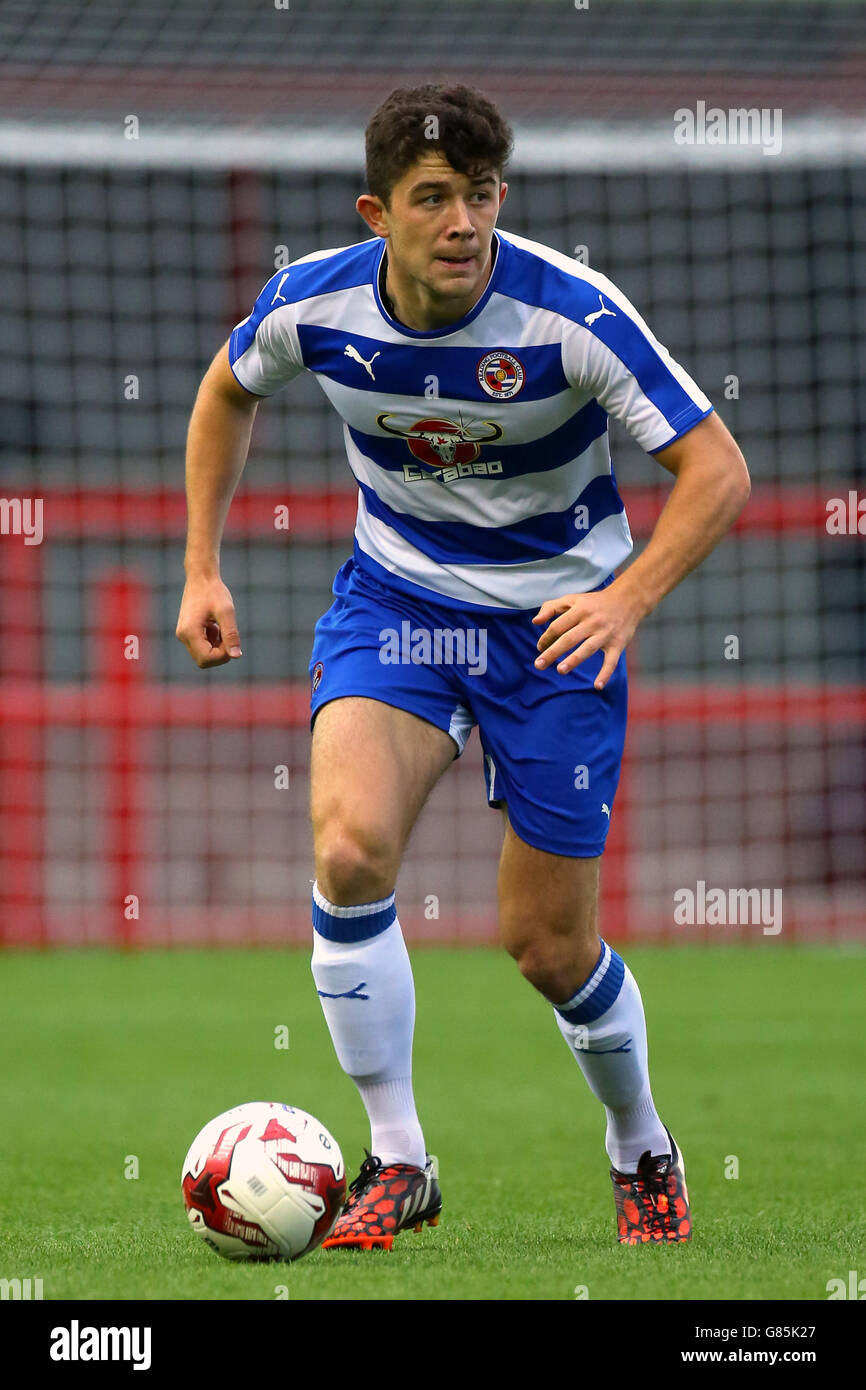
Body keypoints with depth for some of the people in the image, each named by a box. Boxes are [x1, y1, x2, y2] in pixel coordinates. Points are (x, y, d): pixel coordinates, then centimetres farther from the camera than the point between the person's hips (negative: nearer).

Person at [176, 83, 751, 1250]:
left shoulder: (569, 312, -25)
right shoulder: (313, 304, -15)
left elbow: (717, 470, -21)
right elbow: (227, 391, 9)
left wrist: (631, 595, -37)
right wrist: (203, 569, 6)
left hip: (556, 617, -2)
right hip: (396, 597, 2)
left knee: (548, 944, 1)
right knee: (350, 846, -26)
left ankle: (643, 1153, 33)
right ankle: (396, 1163, -11)